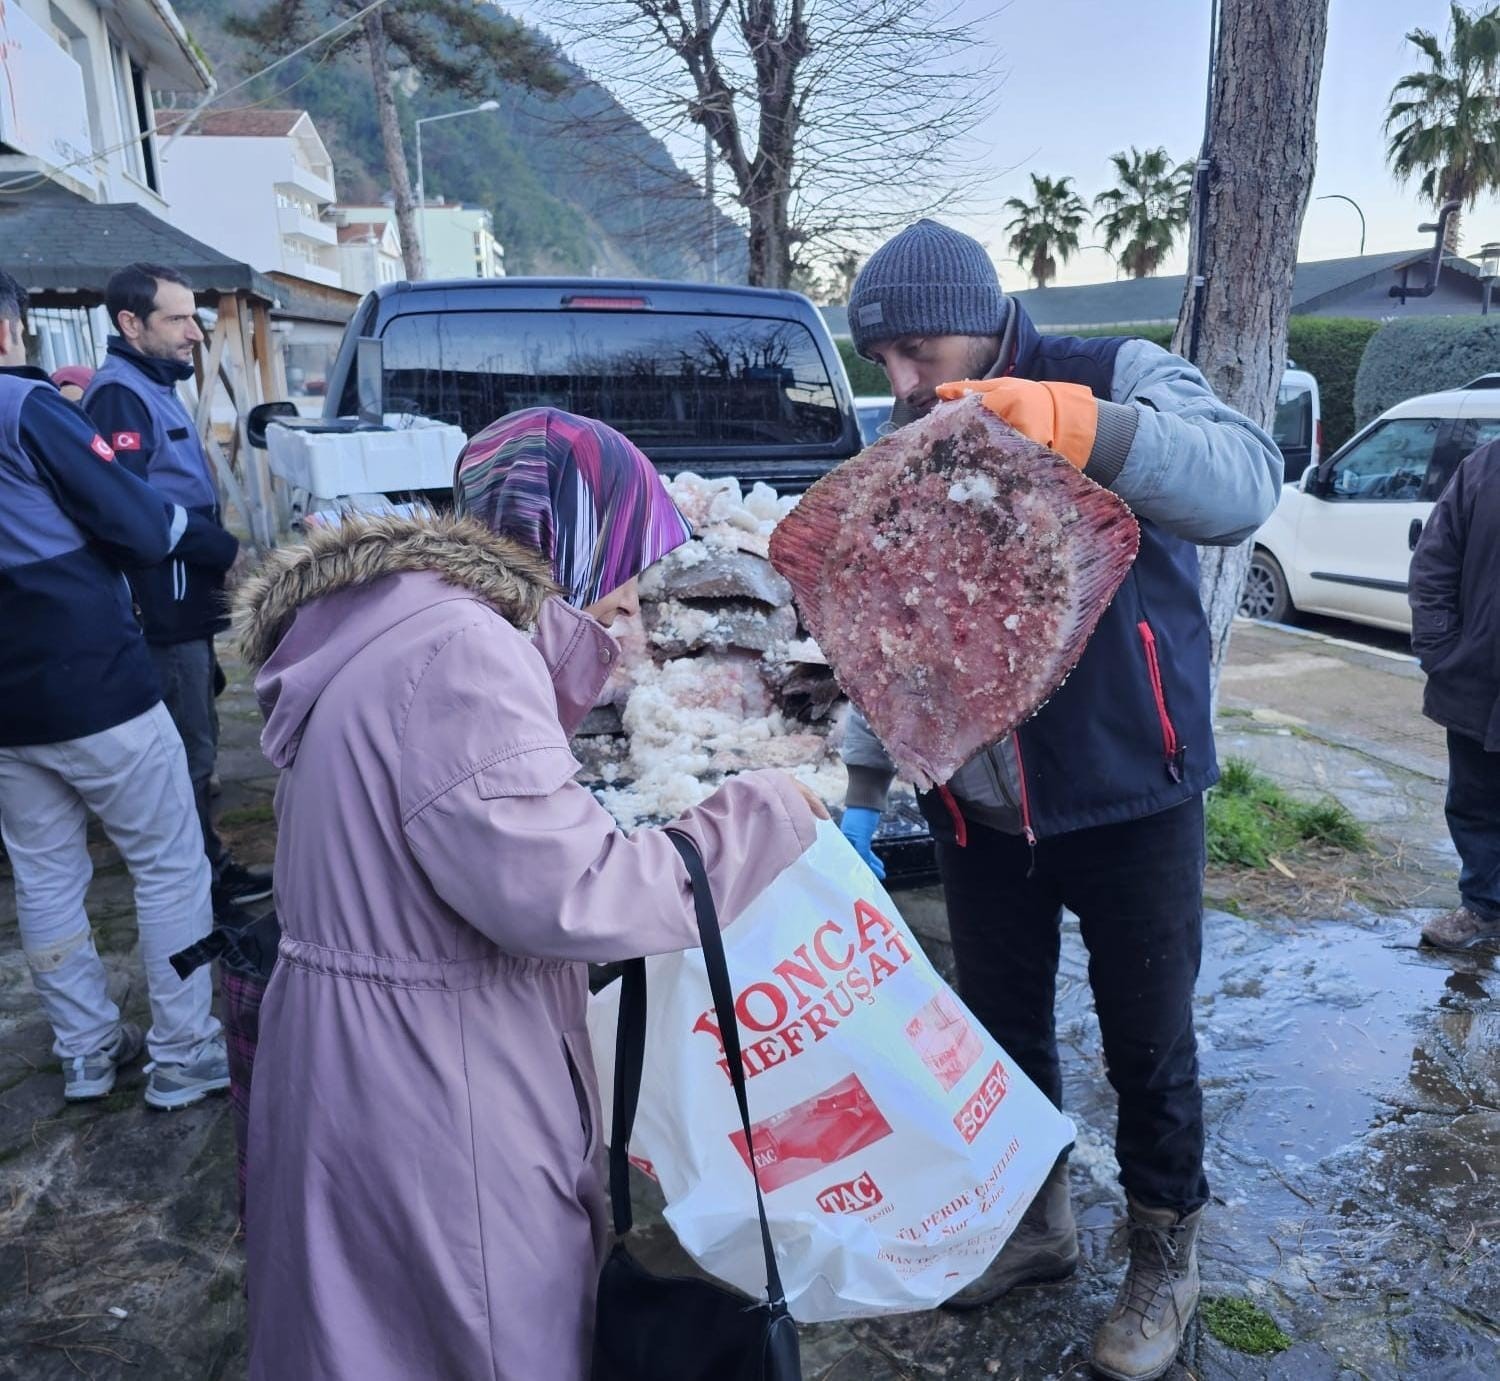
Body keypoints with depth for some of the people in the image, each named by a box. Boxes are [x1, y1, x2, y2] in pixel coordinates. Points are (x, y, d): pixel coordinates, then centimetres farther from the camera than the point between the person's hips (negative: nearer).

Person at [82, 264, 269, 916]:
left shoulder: (153, 388, 17)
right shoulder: (119, 395, -14)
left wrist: (216, 554, 8)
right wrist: (224, 553, -16)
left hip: (182, 601, 10)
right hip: (162, 607, -10)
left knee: (192, 744, 16)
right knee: (189, 751, -4)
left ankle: (210, 869, 27)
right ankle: (201, 888, 7)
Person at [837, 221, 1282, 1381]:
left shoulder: (1119, 378, -9)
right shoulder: (910, 445, 5)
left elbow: (1246, 483, -27)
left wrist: (1074, 424, -40)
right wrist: (862, 789, 2)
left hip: (1128, 793, -4)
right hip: (980, 805, 5)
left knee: (1148, 1040, 11)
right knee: (1000, 1025, 17)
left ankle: (1167, 1255, 36)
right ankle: (1037, 1221, 42)